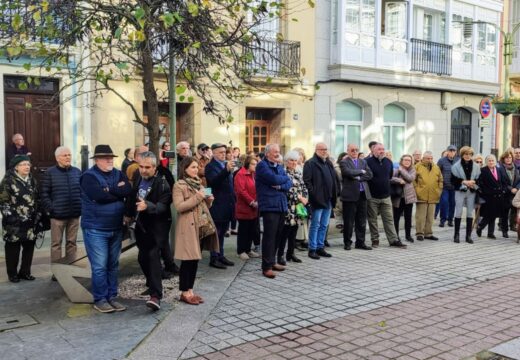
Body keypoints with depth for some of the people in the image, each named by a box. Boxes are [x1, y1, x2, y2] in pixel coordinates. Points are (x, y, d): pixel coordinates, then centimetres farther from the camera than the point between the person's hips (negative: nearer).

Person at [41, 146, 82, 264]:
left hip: (74, 214, 3)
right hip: (57, 215, -3)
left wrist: (82, 206, 3)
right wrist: (50, 208, -11)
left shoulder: (77, 172, 7)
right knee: (56, 243, 5)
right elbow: (44, 193, -5)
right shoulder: (50, 173, -3)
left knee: (71, 242, 13)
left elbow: (83, 191, 11)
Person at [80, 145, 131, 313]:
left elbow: (128, 190, -8)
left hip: (116, 228, 6)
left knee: (113, 265, 12)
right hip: (95, 229, -6)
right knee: (99, 266, -3)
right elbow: (99, 196, -23)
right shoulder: (89, 176, -8)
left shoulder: (118, 174, 9)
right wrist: (118, 192, -9)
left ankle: (112, 297, 22)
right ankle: (100, 299, 8)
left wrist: (110, 189, -17)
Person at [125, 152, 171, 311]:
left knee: (153, 255, -18)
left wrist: (148, 206, -43)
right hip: (141, 225, 7)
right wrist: (128, 214, 23)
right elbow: (131, 197, 20)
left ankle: (156, 295, -21)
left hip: (157, 226, -7)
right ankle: (152, 283, 37)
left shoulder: (162, 183, -16)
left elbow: (163, 207, -27)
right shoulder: (137, 179, 3)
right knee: (142, 257, 13)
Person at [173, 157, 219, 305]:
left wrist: (208, 200, 1)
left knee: (195, 259, 10)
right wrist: (196, 198, -21)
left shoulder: (198, 183, 17)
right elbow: (179, 207, -18)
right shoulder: (179, 185, -8)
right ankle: (184, 292, 4)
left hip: (202, 226, 8)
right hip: (188, 227, -8)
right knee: (188, 260, -4)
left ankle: (190, 290, 17)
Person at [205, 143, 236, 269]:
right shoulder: (210, 166, -10)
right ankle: (214, 259, 5)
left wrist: (233, 198, 13)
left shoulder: (226, 164, 14)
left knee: (222, 232, 15)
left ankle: (220, 256, 23)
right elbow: (214, 181, -28)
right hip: (217, 205, -8)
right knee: (216, 232, -1)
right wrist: (226, 170, -40)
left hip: (227, 205, 8)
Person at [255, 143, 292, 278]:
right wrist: (284, 178, 0)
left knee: (277, 236, 10)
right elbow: (274, 179, -19)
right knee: (269, 236, -8)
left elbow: (289, 183, 9)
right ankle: (267, 267, -4)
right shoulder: (262, 165, -6)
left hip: (281, 206, 7)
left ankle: (272, 261, 22)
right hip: (269, 206, -7)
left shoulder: (279, 167, 19)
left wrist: (280, 186, -12)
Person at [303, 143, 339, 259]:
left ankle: (320, 247, 21)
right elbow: (307, 180, -15)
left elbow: (335, 179, 22)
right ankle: (312, 249, 4)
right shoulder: (310, 163, -8)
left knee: (324, 225, 12)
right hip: (318, 200, -8)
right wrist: (312, 193, -19)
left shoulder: (329, 163, 18)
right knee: (315, 225, -3)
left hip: (328, 200, 8)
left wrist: (336, 192, 12)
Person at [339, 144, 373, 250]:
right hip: (350, 194, -5)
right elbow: (349, 172, -20)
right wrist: (361, 171, -7)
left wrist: (358, 177, -9)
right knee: (349, 221, 2)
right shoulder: (344, 162, -3)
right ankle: (347, 242, 13)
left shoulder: (363, 162, 15)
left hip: (363, 194, 5)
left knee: (362, 220, 9)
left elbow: (370, 175, 4)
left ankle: (360, 242, 17)